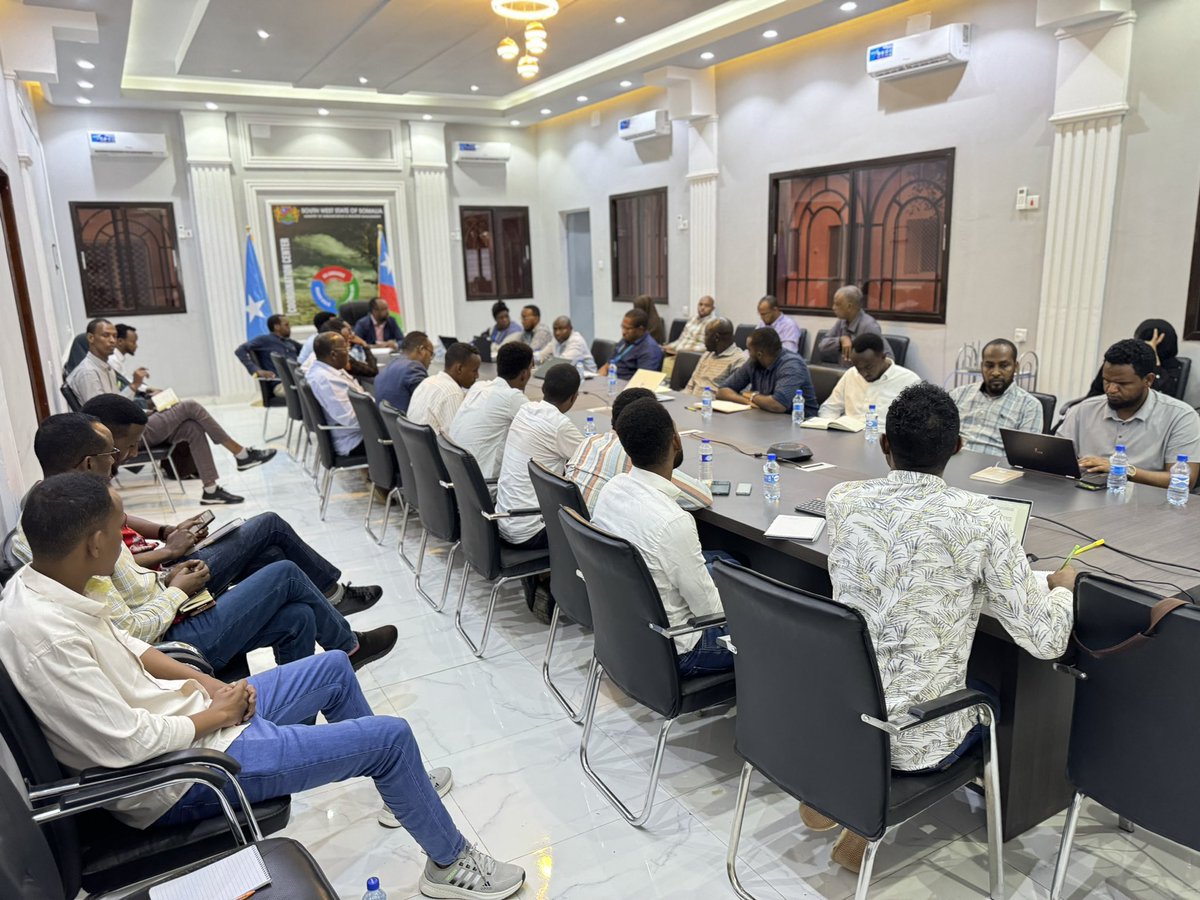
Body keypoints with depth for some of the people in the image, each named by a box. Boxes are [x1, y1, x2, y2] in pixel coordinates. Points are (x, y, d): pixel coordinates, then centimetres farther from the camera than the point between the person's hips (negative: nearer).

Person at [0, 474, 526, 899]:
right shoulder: (43, 634, -32)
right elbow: (128, 745, -29)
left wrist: (205, 682, 0)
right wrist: (217, 713, -13)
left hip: (180, 712, 10)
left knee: (334, 668, 19)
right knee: (392, 736, -10)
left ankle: (401, 788, 37)